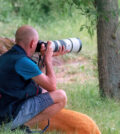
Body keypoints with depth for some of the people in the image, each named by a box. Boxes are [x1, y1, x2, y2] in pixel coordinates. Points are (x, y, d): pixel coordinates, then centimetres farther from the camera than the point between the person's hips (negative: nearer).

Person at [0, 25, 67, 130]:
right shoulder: (22, 61, -18)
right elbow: (52, 86, -10)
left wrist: (49, 57, 19)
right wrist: (48, 59, 3)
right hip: (12, 116, -10)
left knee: (44, 91, 26)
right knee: (61, 96, -9)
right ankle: (23, 125, -12)